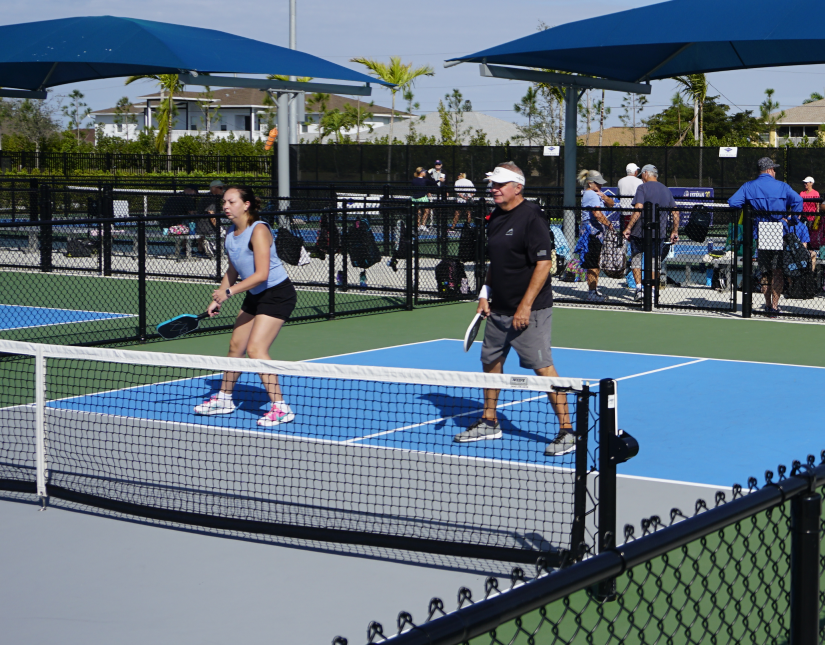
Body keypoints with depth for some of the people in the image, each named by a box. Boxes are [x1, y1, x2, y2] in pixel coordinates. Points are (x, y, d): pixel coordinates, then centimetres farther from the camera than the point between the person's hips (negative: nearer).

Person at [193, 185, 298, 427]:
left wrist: (229, 292, -28)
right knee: (235, 346, 14)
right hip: (254, 296, 9)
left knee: (255, 349, -18)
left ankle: (280, 407, -15)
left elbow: (261, 274, -28)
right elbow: (233, 271, 19)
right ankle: (224, 399, 31)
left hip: (278, 293, -9)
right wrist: (217, 300, 13)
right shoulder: (231, 234, 6)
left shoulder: (258, 230, -20)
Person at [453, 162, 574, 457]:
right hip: (498, 309, 9)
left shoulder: (531, 217, -14)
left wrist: (525, 306, -21)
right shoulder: (496, 217, 11)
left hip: (529, 311, -9)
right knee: (491, 361, 15)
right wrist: (485, 294, 12)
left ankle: (566, 431, -4)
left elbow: (543, 264, -19)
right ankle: (489, 422, 30)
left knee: (543, 367, -10)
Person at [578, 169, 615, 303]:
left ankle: (594, 290, 20)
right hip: (593, 231, -11)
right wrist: (609, 224, -13)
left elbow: (611, 204, 19)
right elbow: (598, 214, -24)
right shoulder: (592, 195, -14)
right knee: (592, 264, -8)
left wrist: (604, 197, 0)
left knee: (595, 263, 14)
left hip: (596, 233, 11)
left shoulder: (595, 194, 19)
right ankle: (592, 293, -7)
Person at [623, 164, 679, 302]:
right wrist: (675, 231, 16)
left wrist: (628, 228, -15)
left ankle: (639, 288, 0)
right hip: (659, 233, 4)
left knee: (636, 257, 10)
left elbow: (638, 210, -18)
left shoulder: (643, 188, -7)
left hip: (640, 231, -4)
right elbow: (675, 212, 9)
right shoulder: (666, 190, 10)